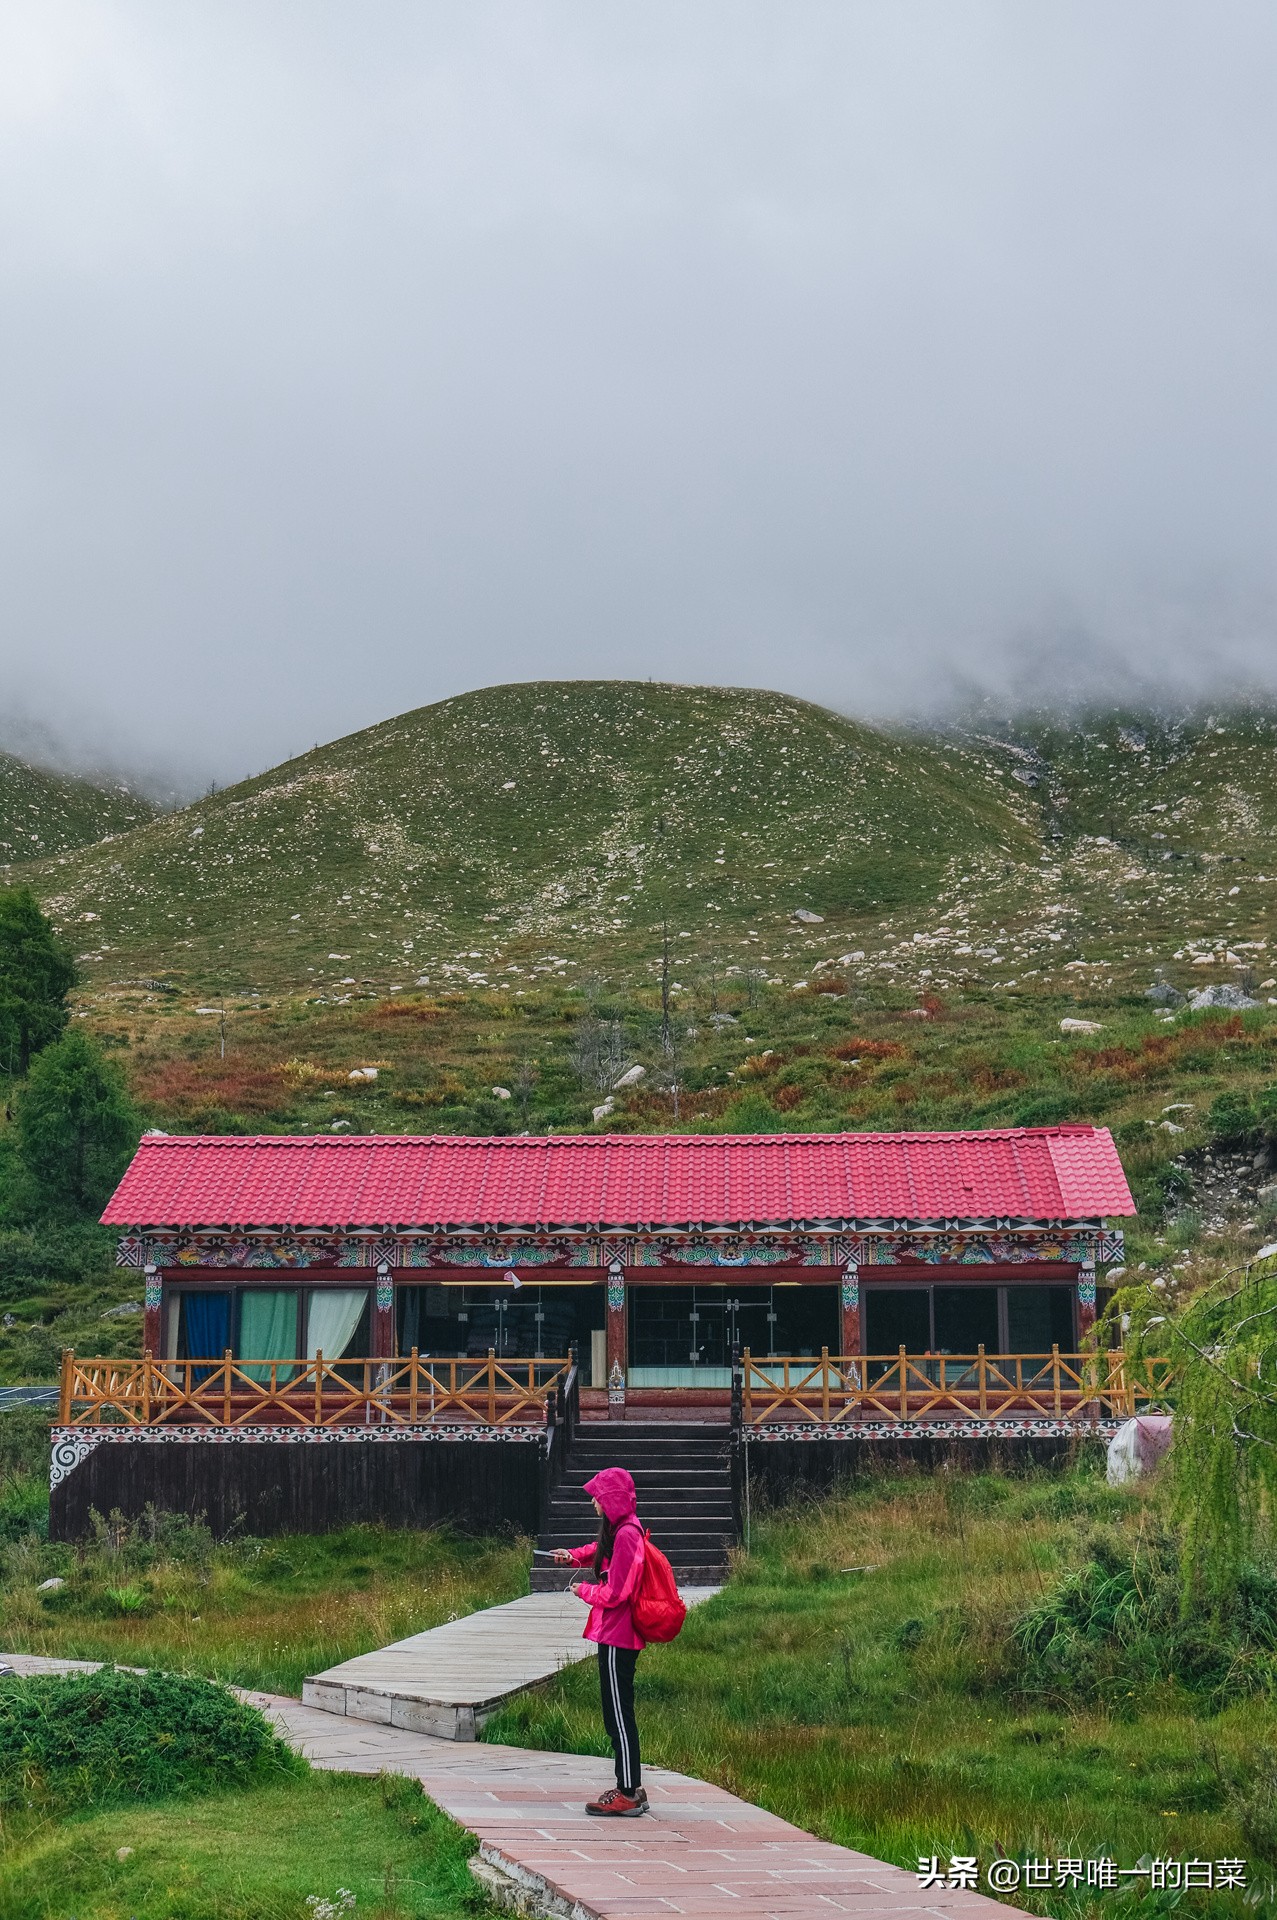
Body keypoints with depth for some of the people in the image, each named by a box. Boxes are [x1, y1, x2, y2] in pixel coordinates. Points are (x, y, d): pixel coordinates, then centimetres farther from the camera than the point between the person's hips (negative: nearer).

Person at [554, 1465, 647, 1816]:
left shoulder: (626, 1534, -20)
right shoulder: (619, 1530, 10)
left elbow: (613, 1593, -21)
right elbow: (600, 1550, 31)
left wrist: (583, 1590, -5)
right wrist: (574, 1556, 13)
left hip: (616, 1637, -10)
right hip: (618, 1634, 10)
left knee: (619, 1714, -3)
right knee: (618, 1714, 15)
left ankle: (628, 1795, 3)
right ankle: (631, 1789, 22)